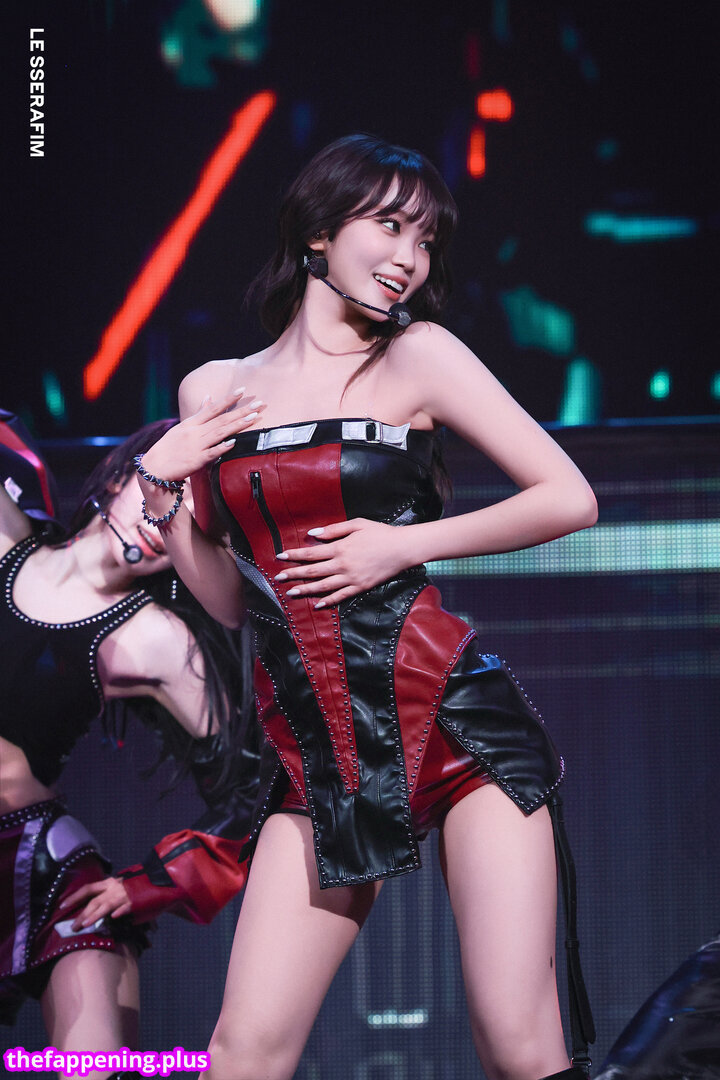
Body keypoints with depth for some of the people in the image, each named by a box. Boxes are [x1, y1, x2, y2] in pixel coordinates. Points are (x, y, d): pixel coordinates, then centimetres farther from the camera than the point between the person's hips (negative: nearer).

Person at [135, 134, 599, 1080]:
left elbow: (571, 500, 1)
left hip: (451, 718, -3)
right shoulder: (213, 391, 13)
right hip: (313, 750, 3)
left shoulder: (417, 356, 4)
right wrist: (158, 486, 4)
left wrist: (403, 544, -6)